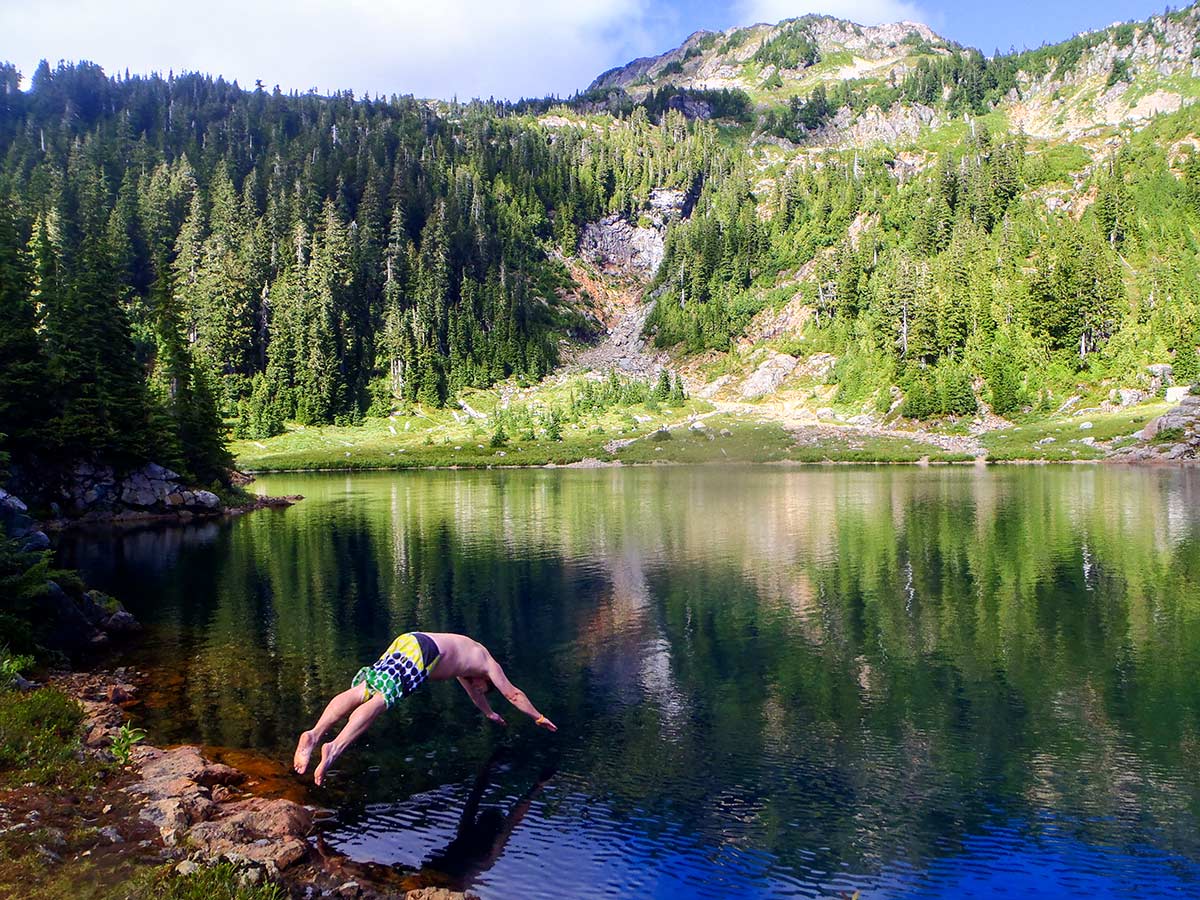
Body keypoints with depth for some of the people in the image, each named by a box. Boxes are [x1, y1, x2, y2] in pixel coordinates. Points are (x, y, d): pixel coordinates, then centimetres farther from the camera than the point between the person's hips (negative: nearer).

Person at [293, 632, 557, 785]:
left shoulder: (464, 652, 43)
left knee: (360, 691, -8)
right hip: (421, 651, -8)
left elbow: (471, 688, 60)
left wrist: (489, 713, 74)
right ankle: (334, 749, -43)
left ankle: (314, 734, -27)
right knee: (379, 699, -24)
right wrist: (538, 717, 43)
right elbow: (514, 694, 30)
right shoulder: (489, 663, 24)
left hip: (404, 641, 8)